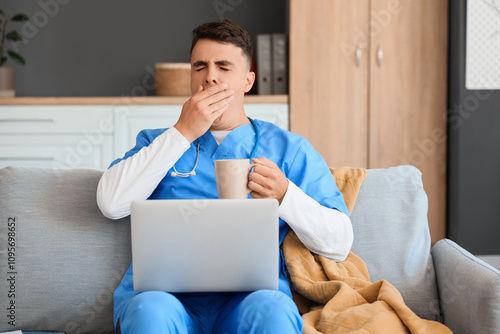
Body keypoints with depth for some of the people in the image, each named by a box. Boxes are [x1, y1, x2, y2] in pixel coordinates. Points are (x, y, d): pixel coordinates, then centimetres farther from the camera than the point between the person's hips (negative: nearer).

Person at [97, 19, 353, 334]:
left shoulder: (290, 149, 16)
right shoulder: (159, 142, 21)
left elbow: (340, 244, 9)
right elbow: (111, 202, 0)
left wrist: (284, 195, -9)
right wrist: (183, 132, 0)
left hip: (248, 298, 0)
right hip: (163, 293, 0)